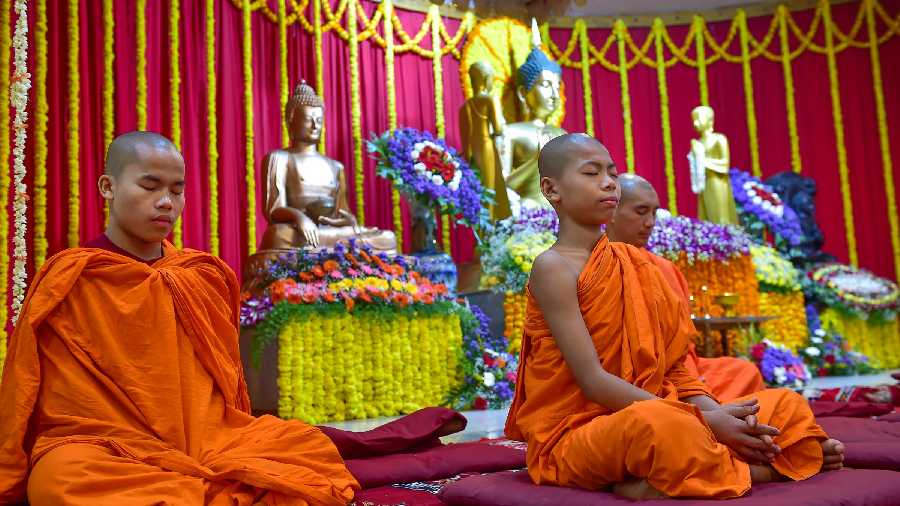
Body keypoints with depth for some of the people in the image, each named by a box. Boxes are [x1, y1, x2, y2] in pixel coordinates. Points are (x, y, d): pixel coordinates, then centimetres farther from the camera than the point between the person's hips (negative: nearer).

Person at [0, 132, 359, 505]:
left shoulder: (207, 277, 10)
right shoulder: (68, 280, -1)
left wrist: (235, 447, 15)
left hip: (205, 441, 4)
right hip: (105, 446, -3)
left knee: (312, 447, -16)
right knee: (61, 475, -37)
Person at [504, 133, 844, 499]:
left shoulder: (632, 263, 10)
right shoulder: (553, 267, -12)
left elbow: (670, 368, 6)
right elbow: (593, 381, -20)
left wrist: (716, 413, -13)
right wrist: (703, 421, -23)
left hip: (637, 418, 8)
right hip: (573, 434, -8)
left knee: (788, 406, 4)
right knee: (658, 423, -40)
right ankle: (769, 466, -14)